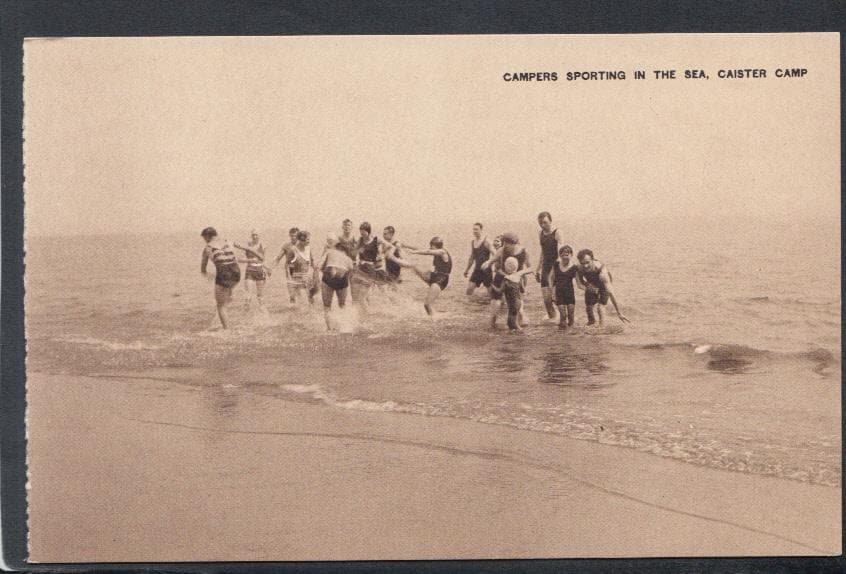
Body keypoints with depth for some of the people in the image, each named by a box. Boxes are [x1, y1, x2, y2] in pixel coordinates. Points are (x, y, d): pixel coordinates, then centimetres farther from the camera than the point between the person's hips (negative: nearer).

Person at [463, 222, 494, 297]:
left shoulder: (486, 242, -12)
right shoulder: (472, 242, 10)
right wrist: (467, 270, 24)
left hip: (486, 270, -6)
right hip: (477, 270, 6)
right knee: (469, 289, -5)